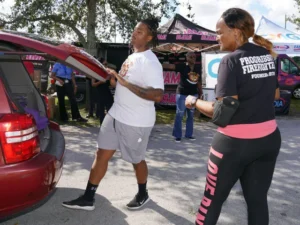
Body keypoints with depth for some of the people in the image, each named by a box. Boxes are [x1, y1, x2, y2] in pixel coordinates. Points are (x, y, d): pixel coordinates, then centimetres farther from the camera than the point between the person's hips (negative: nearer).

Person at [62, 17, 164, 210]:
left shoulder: (150, 62, -18)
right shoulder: (132, 57, 12)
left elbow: (157, 95, -29)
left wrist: (126, 83, -29)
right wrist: (114, 76, 14)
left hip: (136, 122, -8)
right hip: (116, 114, 9)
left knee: (136, 160, 11)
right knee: (102, 154, 8)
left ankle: (143, 195, 37)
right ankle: (88, 198, 20)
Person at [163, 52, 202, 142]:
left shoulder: (198, 68, 5)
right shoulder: (182, 66, -9)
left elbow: (199, 81, 13)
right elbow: (169, 66, -22)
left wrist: (200, 93, 14)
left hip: (194, 94, 5)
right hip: (182, 94, -5)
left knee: (191, 115, 12)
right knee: (179, 115, 0)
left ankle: (189, 134, 23)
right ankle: (177, 135, 11)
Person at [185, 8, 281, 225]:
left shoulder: (232, 60, -16)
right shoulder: (268, 55, 5)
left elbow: (224, 110, -20)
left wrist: (194, 101, -6)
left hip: (235, 141, -6)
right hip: (269, 137, 7)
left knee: (213, 197, 12)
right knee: (258, 198, 16)